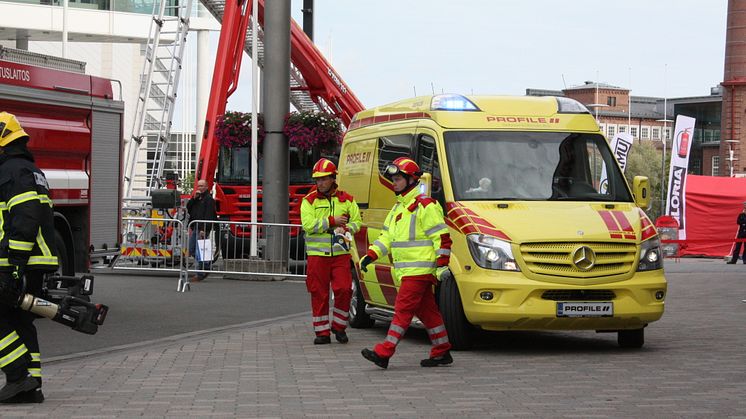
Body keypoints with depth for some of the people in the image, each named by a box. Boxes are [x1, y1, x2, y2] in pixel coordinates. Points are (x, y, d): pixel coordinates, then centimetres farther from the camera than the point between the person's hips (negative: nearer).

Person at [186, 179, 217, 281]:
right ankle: (206, 265, 20)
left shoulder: (209, 199, -9)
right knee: (191, 250, 9)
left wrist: (204, 229, -23)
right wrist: (194, 198, -3)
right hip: (195, 227, 9)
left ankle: (200, 274, -4)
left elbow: (208, 215, -16)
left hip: (203, 228, -9)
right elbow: (188, 208, 11)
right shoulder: (197, 198, 20)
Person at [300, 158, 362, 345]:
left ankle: (339, 326, 12)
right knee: (319, 294, 1)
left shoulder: (346, 199, 8)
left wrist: (347, 228, -10)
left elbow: (357, 221, 12)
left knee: (344, 290, -7)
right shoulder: (309, 200, 1)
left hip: (340, 252, 1)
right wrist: (332, 221, -15)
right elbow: (308, 224, -11)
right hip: (317, 253, -1)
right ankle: (322, 332, 8)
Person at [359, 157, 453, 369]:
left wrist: (442, 266, -17)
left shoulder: (425, 205, -11)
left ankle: (384, 353, -15)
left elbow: (442, 237, -13)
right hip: (406, 271, 9)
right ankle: (442, 352, 16)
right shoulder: (399, 207, 19)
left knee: (403, 310, -11)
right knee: (427, 311, 11)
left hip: (418, 270, -9)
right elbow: (387, 236, 21)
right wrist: (370, 255, 9)